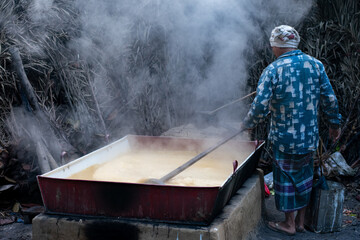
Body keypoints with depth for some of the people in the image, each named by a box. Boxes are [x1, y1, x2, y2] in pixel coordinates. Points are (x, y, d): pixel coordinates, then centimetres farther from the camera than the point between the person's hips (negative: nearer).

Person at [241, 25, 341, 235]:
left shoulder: (272, 70, -13)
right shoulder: (315, 64, -1)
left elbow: (261, 106, -15)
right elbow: (329, 98, 2)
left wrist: (248, 124, 3)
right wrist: (335, 123, 14)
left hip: (284, 137, -4)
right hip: (310, 135, 4)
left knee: (286, 176, 9)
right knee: (304, 174, 17)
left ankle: (289, 223, 19)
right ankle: (301, 220, 27)